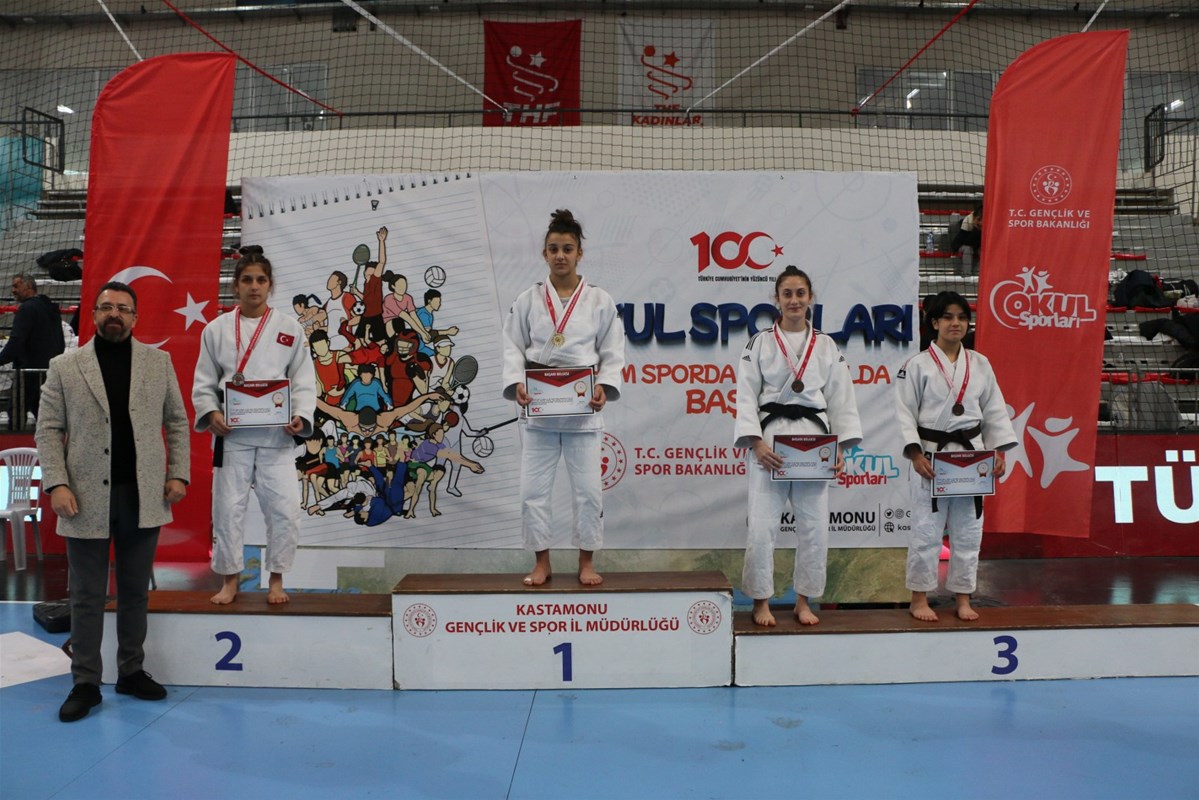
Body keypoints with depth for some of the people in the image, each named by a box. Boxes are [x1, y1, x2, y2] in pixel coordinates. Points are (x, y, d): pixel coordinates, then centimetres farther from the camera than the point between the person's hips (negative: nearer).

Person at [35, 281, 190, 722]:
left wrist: (179, 473, -1)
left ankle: (131, 671, 26)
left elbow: (177, 421, 8)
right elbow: (49, 430, 1)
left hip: (143, 497, 1)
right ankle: (85, 683, 19)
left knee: (135, 591, 13)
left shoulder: (158, 361, 6)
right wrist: (56, 484, -10)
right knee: (87, 597, 8)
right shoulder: (64, 366, 3)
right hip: (88, 499, -1)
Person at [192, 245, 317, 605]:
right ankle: (230, 580, 23)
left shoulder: (289, 328, 3)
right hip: (232, 433, 1)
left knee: (284, 507, -3)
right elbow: (204, 381, 6)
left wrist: (301, 417, -13)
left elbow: (304, 380, 2)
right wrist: (211, 414, -11)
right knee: (228, 508, 5)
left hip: (277, 434, 0)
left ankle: (276, 579, 17)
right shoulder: (217, 329, 5)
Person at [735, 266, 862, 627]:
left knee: (814, 525, 4)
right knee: (761, 525, -5)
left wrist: (840, 448, 0)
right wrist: (757, 443, -12)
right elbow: (746, 397, -1)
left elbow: (841, 399, 9)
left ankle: (803, 601, 21)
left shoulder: (827, 346, 11)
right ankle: (761, 601, 11)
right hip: (769, 440, -2)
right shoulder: (759, 343, 4)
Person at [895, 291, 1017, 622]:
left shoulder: (980, 364, 7)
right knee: (926, 530, 0)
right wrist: (915, 455, -16)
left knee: (968, 530, 11)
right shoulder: (918, 365, -6)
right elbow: (905, 413, -8)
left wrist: (999, 452, 2)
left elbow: (995, 411, 10)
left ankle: (962, 598, 25)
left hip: (972, 456, 4)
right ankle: (919, 598, 15)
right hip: (932, 455, -4)